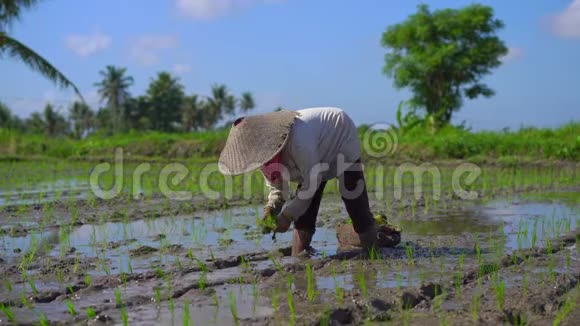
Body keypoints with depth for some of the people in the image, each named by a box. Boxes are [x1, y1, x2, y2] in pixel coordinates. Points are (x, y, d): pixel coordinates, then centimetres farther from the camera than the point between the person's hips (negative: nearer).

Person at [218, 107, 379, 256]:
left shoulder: (298, 141, -45)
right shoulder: (263, 150, -18)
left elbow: (311, 182, -35)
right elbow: (276, 185, -5)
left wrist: (287, 215, -33)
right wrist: (271, 207, -25)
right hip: (320, 155, 7)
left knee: (356, 205, -10)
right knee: (303, 214, -3)